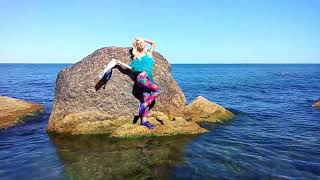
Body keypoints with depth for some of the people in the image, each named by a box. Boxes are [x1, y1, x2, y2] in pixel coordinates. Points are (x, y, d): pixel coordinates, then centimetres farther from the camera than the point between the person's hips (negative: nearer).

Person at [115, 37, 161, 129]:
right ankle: (143, 105, -17)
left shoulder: (149, 53, 24)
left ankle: (144, 120, -5)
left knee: (146, 99, -4)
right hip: (141, 77, -4)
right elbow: (131, 67, 13)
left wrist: (144, 40, 32)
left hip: (147, 79, 4)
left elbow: (153, 43, 30)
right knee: (157, 90, -19)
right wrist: (120, 63, 9)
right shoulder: (136, 56, 15)